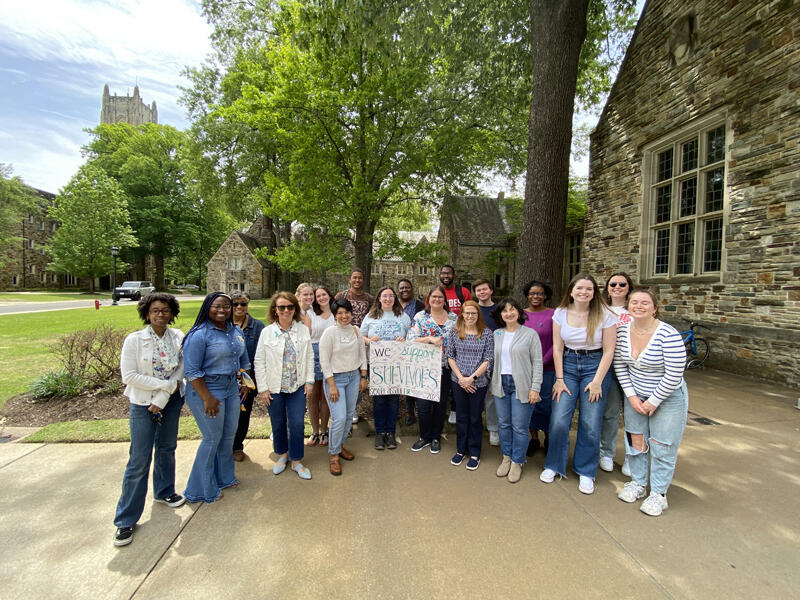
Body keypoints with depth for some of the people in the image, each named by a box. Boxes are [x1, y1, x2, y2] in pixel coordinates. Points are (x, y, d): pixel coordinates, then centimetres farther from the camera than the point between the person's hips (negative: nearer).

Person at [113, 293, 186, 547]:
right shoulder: (134, 340, -12)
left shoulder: (178, 337, -4)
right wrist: (166, 384, -17)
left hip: (172, 402, 3)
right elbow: (129, 376, -15)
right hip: (142, 404, -3)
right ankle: (126, 520, 14)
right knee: (139, 461, -1)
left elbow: (180, 371, -4)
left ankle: (164, 491, 42)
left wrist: (162, 399, -13)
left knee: (167, 448, 19)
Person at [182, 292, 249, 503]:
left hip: (231, 388, 7)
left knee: (229, 435, 16)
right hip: (207, 390, -7)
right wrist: (207, 398, -20)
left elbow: (243, 360, 17)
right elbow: (191, 371, -17)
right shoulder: (199, 335, -16)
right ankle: (202, 490, 23)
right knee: (212, 438, 3)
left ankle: (224, 477, 37)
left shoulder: (236, 331, 5)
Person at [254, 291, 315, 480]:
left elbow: (309, 357, 4)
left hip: (297, 386, 1)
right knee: (278, 424, 13)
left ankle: (296, 461, 19)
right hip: (274, 387, 0)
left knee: (297, 424, 0)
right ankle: (281, 455, 38)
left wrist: (309, 381, -1)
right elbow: (259, 362, -3)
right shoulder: (267, 332, -5)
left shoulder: (303, 330, -1)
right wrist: (262, 388, -5)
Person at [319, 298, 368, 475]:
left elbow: (362, 354, 11)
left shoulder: (356, 330, 3)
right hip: (335, 378, -5)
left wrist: (363, 377, 8)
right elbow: (324, 361, -13)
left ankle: (340, 445, 33)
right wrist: (332, 386, -15)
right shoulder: (329, 333, -13)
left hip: (354, 377, 5)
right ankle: (333, 454, 10)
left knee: (349, 415, 12)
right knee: (339, 418, -10)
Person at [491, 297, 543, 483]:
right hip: (501, 384, 4)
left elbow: (537, 362, -5)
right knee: (504, 424, 11)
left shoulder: (530, 334, -3)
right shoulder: (497, 334, 9)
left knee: (519, 426, 1)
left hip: (521, 385, -4)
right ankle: (506, 457, 28)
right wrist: (492, 384, 10)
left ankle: (517, 462, 18)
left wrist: (535, 388, -10)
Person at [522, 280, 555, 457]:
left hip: (547, 369, -3)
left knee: (546, 405, 5)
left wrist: (542, 362, -12)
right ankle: (534, 438, 28)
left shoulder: (553, 315, -5)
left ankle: (548, 438, 26)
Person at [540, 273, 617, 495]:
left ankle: (586, 472, 19)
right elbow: (557, 348, 0)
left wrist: (597, 381, -10)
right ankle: (554, 465, 18)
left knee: (590, 424, -2)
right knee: (559, 420, -5)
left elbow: (609, 350, -6)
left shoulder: (604, 315, -7)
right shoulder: (561, 313, -2)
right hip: (567, 365, 1)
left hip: (595, 366, -1)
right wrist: (559, 379, -3)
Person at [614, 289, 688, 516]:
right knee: (635, 439, 13)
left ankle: (658, 494, 22)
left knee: (661, 446, 4)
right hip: (635, 396, 5)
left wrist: (653, 402, -14)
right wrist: (631, 396, -5)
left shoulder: (668, 334, -24)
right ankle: (638, 483, 32)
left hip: (667, 398, -4)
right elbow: (619, 365, -1)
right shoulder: (622, 330, -9)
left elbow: (674, 374, -20)